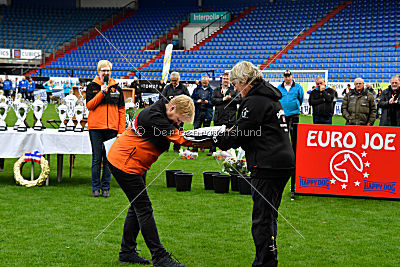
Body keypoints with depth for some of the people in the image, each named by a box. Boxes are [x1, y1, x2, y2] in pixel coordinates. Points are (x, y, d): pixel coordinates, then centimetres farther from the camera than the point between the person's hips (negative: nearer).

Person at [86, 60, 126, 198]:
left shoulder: (117, 88, 10)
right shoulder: (92, 87, 5)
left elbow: (122, 110, 10)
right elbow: (89, 105, -7)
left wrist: (121, 130, 3)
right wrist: (102, 92, -15)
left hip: (111, 129, 2)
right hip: (96, 128, -2)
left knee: (108, 159, 4)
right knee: (97, 159, 2)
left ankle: (105, 188, 11)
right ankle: (95, 188, 9)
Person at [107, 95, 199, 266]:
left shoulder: (161, 114, 5)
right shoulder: (154, 118, -26)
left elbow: (176, 135, 1)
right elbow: (180, 139, -27)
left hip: (135, 165, 10)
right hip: (124, 164, -10)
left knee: (137, 207, 14)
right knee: (144, 209, -9)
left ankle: (127, 252, 22)